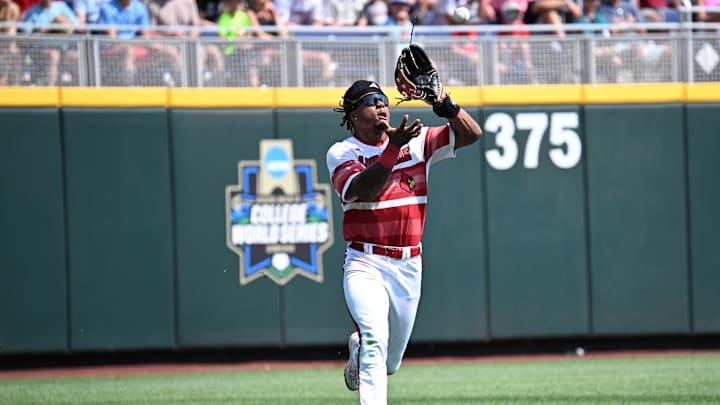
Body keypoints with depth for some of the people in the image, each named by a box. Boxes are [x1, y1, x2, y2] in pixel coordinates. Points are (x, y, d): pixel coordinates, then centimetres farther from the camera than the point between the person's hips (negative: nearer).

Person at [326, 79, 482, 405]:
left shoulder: (417, 142, 4)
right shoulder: (341, 153, -6)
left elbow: (472, 134, -2)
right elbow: (363, 189, -25)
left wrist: (446, 107, -21)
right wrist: (394, 147, -36)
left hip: (408, 267, 4)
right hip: (365, 265, -4)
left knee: (390, 362, 16)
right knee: (375, 341, -28)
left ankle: (356, 352, 51)